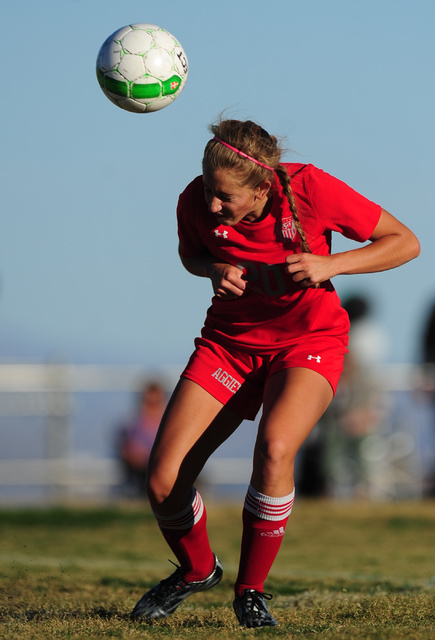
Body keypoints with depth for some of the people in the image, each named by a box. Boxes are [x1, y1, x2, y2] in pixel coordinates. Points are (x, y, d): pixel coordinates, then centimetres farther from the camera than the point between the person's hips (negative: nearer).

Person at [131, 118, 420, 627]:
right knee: (162, 482, -10)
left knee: (274, 448, -33)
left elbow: (405, 243, -13)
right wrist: (214, 271, -15)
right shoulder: (196, 203, -17)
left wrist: (329, 266, -27)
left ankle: (251, 590, -11)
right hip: (229, 341, 3)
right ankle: (196, 569, 24)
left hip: (309, 342, -3)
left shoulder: (311, 189, -24)